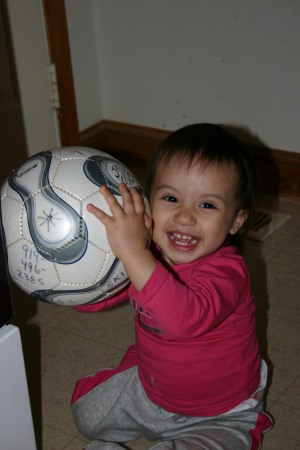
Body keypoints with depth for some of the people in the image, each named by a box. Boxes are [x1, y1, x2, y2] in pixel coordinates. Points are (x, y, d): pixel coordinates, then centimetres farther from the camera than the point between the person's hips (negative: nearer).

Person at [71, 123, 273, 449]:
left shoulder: (226, 270, -34)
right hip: (149, 384, 6)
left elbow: (186, 318, -55)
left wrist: (134, 253, -60)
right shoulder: (145, 251, -13)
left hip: (218, 416, -6)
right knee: (86, 412, 18)